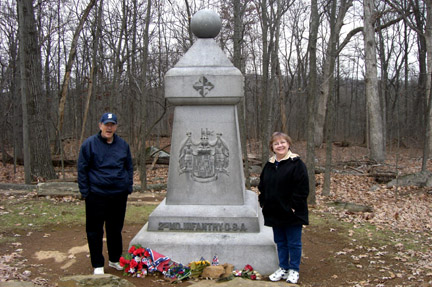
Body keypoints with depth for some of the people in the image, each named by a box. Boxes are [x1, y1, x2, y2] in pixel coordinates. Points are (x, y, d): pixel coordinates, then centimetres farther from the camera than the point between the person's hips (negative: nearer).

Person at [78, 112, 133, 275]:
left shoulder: (123, 145, 7)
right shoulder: (89, 144, -4)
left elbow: (129, 167, 16)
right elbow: (82, 169, -1)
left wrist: (129, 187, 9)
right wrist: (85, 192, -4)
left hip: (119, 195, 3)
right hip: (96, 195, -3)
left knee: (116, 229, 14)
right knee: (95, 231, 4)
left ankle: (115, 260, 31)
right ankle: (98, 265, 17)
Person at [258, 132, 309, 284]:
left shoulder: (296, 163, -11)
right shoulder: (269, 164, 9)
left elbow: (302, 188, -16)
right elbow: (262, 186, 17)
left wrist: (294, 206, -18)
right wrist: (263, 202, 8)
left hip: (291, 213, -6)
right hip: (274, 212, 6)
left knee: (293, 243, 7)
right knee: (280, 242, 16)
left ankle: (294, 270, 21)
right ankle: (283, 268, 29)